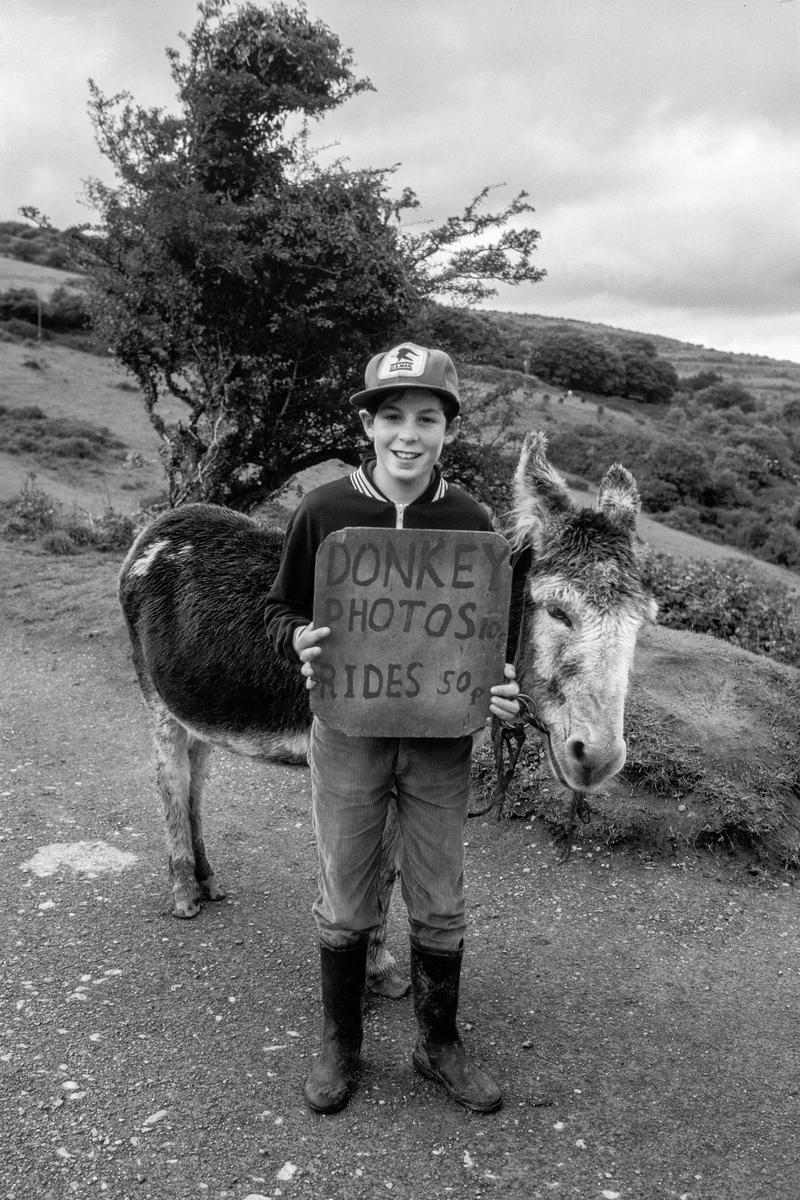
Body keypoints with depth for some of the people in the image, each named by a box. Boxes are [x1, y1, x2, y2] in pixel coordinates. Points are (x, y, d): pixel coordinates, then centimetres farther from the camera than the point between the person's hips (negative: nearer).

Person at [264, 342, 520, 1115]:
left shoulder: (470, 522, -7)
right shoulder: (323, 510, -10)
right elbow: (279, 608, 2)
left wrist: (502, 687, -14)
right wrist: (299, 640, -21)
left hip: (441, 740, 1)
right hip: (348, 733, -1)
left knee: (438, 906, 14)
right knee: (344, 905, 14)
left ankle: (438, 1045, 38)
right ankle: (339, 1045, 38)